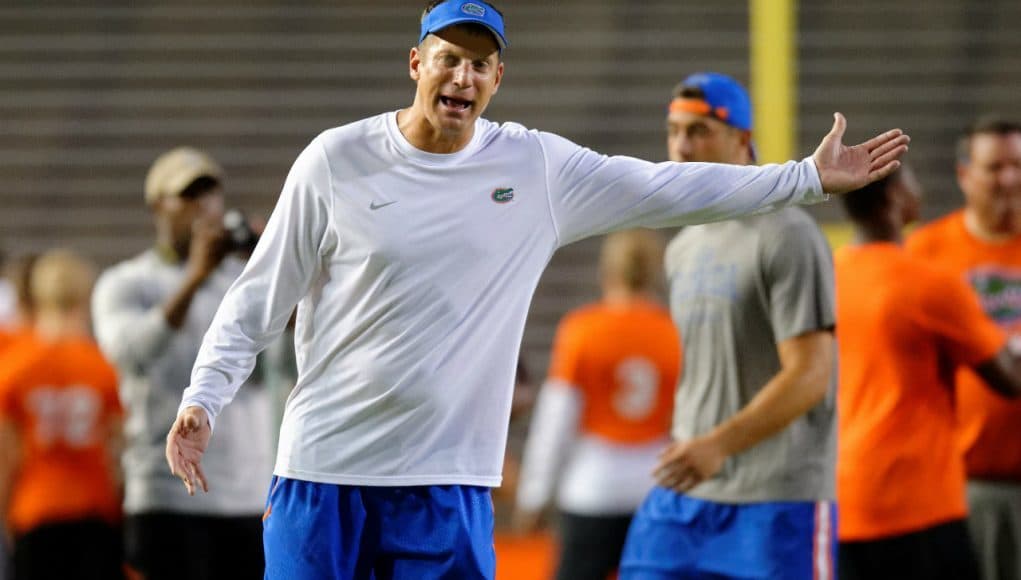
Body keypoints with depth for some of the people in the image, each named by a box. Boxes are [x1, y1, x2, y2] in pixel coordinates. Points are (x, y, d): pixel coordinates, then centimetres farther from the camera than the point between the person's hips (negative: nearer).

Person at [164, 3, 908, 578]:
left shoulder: (538, 168, 4)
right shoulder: (337, 161, -2)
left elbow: (673, 189, 9)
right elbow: (259, 299, 2)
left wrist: (809, 177, 7)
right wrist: (203, 399, -8)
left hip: (450, 485, 2)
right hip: (323, 472, -2)